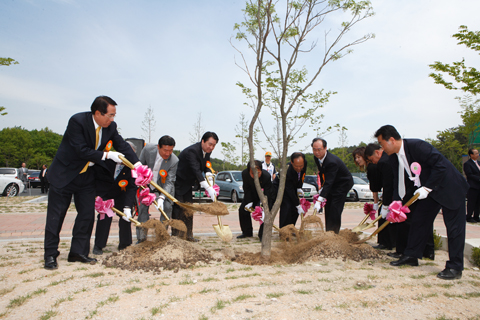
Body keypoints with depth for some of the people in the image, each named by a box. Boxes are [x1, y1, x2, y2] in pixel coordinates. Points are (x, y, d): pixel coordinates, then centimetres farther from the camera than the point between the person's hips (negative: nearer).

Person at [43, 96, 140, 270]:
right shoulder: (77, 121, -23)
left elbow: (123, 146, -4)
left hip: (86, 177, 6)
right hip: (64, 174, -6)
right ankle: (50, 255, 13)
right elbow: (82, 151, -26)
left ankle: (78, 252, 16)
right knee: (56, 215, 1)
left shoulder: (110, 127, -6)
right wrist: (107, 155, -24)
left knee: (87, 214, 5)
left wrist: (137, 165, -17)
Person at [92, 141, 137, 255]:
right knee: (105, 215, -18)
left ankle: (124, 244, 13)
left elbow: (131, 188, -23)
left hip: (119, 193, 3)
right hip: (102, 193, -3)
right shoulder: (105, 159, -27)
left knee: (126, 214, -2)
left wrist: (127, 207, -34)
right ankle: (98, 246, -5)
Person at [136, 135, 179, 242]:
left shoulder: (174, 161, -29)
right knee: (143, 206, -6)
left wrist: (161, 197, -42)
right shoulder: (148, 148, -24)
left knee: (167, 207, -13)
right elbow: (140, 164, -6)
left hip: (164, 185, -1)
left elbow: (169, 182, -29)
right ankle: (141, 237, 6)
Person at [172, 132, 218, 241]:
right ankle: (175, 235, -1)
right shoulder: (192, 151, -29)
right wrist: (208, 188, -43)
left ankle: (188, 235, 14)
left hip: (187, 183, 9)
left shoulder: (207, 151, -1)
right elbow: (196, 171, -38)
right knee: (178, 208, -9)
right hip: (177, 182, -9)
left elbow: (207, 167, 1)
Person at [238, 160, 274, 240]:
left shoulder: (266, 176, -39)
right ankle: (247, 232, 16)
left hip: (267, 194, -3)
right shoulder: (244, 173, -29)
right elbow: (246, 189, -14)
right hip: (252, 194, 3)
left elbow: (266, 194, -36)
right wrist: (249, 202, -20)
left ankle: (262, 234, -3)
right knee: (242, 210, 0)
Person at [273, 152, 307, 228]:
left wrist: (299, 188, -3)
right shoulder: (287, 171, -39)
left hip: (293, 187, 7)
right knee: (287, 206, -21)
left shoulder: (305, 163, -21)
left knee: (295, 210, 1)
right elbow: (290, 191, -32)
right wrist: (298, 206, -28)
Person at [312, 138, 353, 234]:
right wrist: (322, 187, 3)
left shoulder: (332, 161, -36)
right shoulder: (316, 157, -9)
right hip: (332, 184, 8)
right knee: (328, 208, 8)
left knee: (335, 209, -14)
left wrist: (319, 200, -44)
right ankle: (328, 232, 17)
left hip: (343, 183, -8)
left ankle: (334, 233, -5)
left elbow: (328, 182, -40)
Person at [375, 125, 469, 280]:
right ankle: (411, 256, 19)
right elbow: (399, 182, 3)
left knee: (454, 227, -3)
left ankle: (455, 267, 5)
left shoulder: (417, 146, -28)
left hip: (450, 188, -8)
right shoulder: (394, 158, -3)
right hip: (428, 190, 8)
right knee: (418, 220, 9)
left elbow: (441, 165, -29)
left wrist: (427, 188, -28)